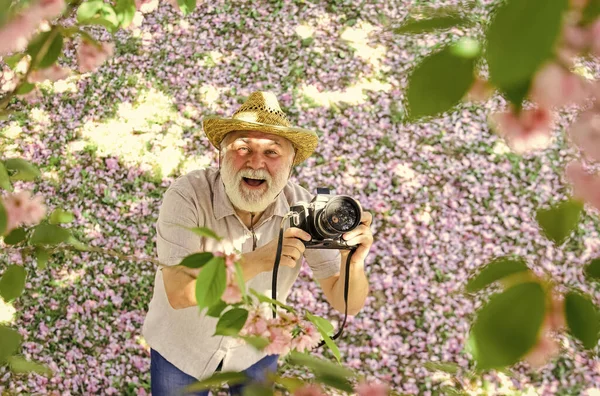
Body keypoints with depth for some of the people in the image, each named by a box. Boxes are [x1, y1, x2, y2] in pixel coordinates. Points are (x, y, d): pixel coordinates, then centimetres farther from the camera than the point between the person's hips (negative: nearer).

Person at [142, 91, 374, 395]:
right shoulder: (187, 196, -28)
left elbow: (347, 305, -20)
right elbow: (178, 293, -38)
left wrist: (353, 262, -42)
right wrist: (258, 260, -49)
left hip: (255, 348, 2)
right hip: (181, 346, -2)